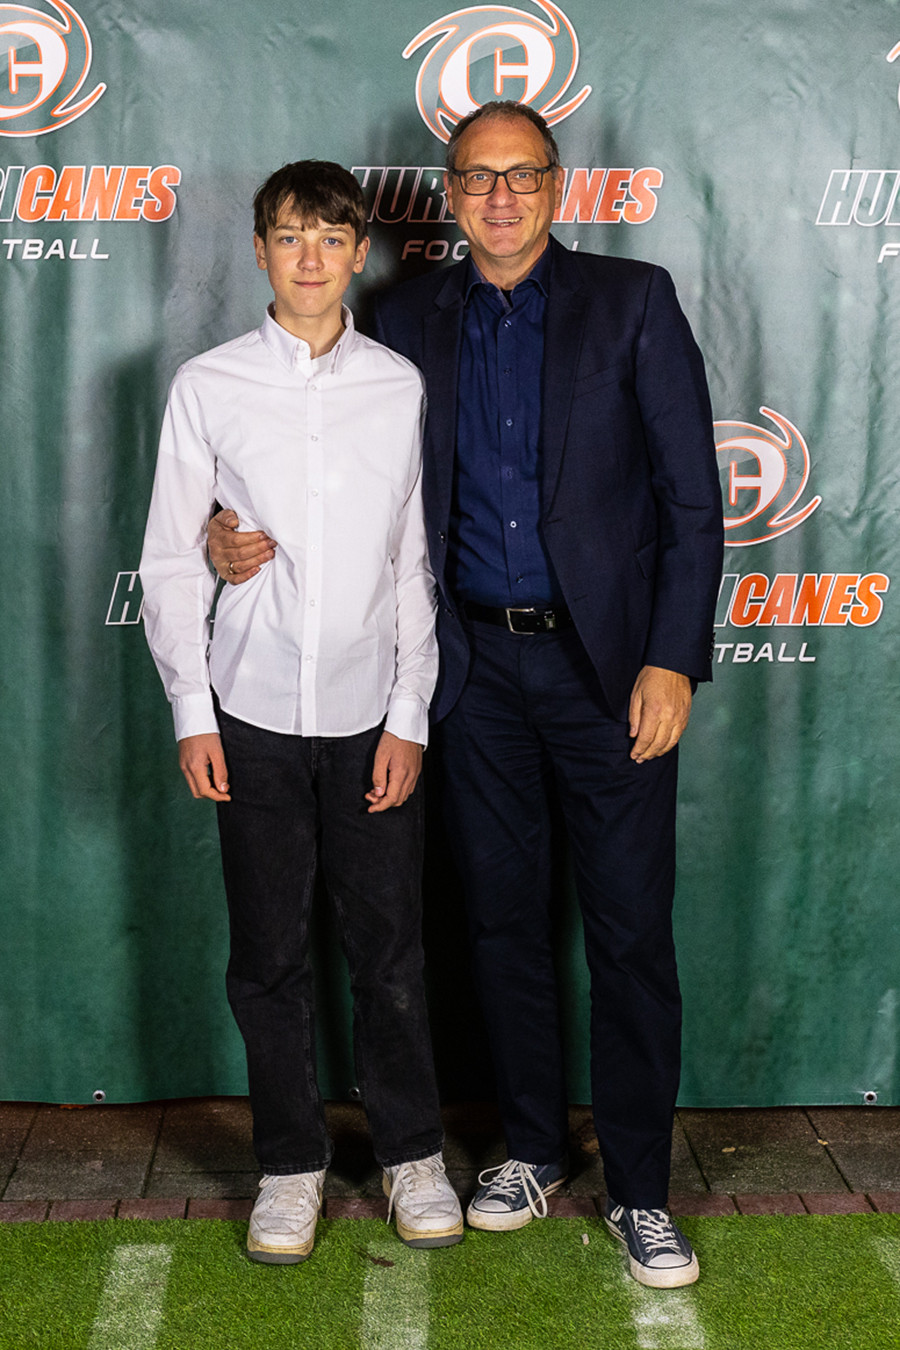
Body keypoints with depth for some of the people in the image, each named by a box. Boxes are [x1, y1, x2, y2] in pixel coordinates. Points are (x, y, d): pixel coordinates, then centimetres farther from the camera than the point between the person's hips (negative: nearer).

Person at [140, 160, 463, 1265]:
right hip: (253, 717, 0)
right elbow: (170, 561, 3)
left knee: (390, 950, 6)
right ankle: (290, 1164, 24)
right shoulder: (207, 386, 1)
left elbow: (414, 562, 4)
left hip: (370, 717, 0)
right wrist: (191, 714, -2)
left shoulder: (400, 387, 2)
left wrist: (409, 716, -1)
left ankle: (412, 1154, 25)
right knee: (268, 956, 8)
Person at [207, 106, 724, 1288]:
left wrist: (672, 659, -12)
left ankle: (639, 1189, 15)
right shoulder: (412, 320, 7)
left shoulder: (633, 302, -3)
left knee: (630, 931, 1)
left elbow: (692, 495, -5)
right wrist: (251, 537, -7)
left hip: (607, 659, -3)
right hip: (476, 665, 3)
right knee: (504, 916, 12)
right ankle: (532, 1149, 30)